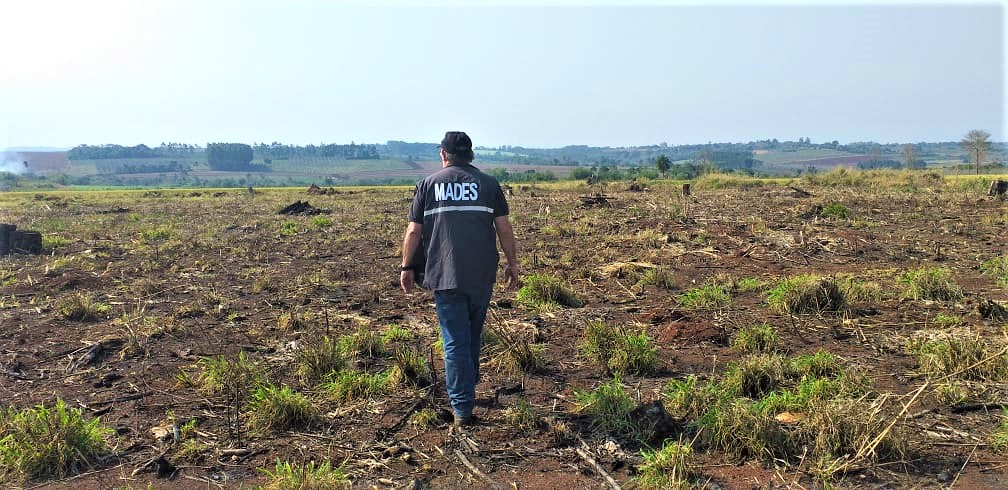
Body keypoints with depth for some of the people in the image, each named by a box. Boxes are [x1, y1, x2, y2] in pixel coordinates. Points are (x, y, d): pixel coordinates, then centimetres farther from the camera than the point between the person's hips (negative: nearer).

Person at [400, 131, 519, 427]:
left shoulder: (429, 184, 4)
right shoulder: (488, 184, 5)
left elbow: (413, 230, 2)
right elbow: (504, 228, 1)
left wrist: (406, 267, 10)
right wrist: (512, 263, 10)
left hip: (444, 275, -1)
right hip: (482, 276, 1)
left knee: (455, 341, 2)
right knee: (473, 334, 20)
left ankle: (462, 408, 3)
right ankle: (468, 384, 36)